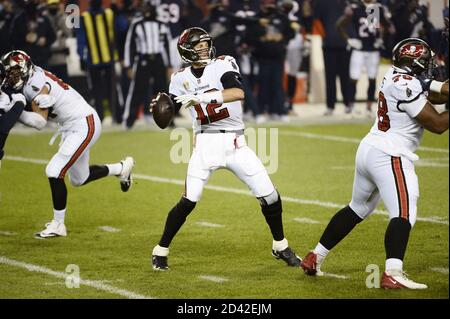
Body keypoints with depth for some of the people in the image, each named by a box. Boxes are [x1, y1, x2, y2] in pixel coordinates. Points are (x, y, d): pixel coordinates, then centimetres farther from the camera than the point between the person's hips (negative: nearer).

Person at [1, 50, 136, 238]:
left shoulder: (36, 84, -23)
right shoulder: (29, 81, 3)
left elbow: (39, 121, -26)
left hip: (84, 126, -10)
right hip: (72, 128, 10)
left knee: (54, 172, -14)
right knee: (79, 179, 22)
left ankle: (58, 225, -5)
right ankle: (121, 168, 41)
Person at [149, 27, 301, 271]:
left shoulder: (223, 65, -6)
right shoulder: (181, 78, 3)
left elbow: (238, 93, -24)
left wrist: (201, 97, -32)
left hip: (235, 144, 0)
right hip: (205, 144, 0)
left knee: (269, 196, -1)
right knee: (188, 201, -11)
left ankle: (280, 246, 21)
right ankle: (161, 250, 6)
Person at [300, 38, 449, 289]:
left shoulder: (397, 77, 10)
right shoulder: (406, 86, -17)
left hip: (369, 149, 10)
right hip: (390, 156, -10)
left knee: (357, 210, 23)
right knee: (404, 215, -16)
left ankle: (315, 258, 28)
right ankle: (393, 274, -30)